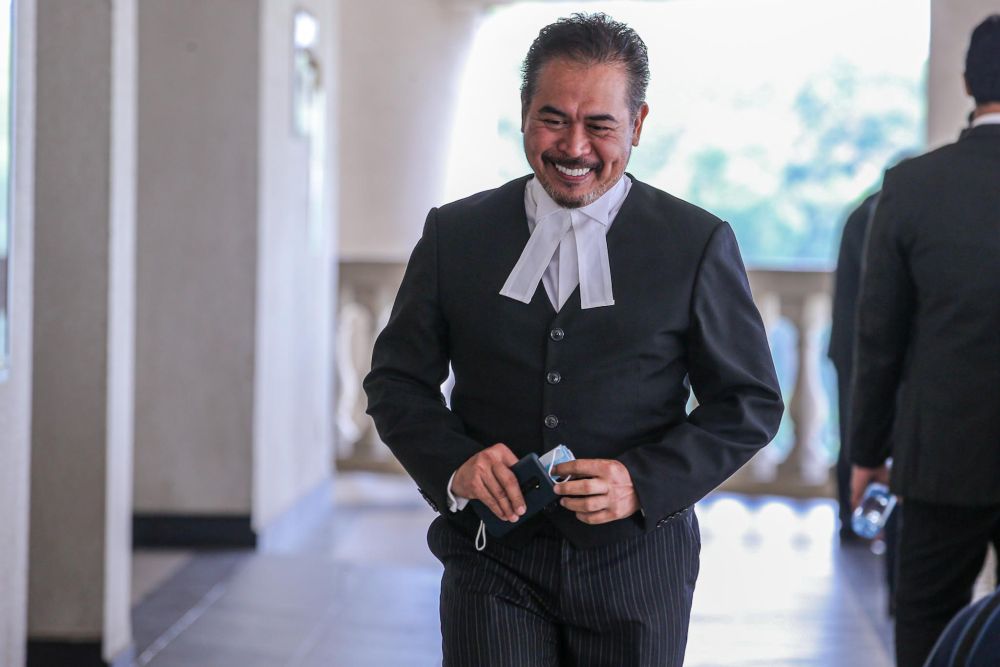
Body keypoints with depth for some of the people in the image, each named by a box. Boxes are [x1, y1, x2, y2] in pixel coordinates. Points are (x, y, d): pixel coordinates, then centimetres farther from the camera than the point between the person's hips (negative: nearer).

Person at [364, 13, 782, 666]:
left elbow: (749, 404, 1)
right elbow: (397, 381, 8)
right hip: (494, 562, 0)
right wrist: (453, 463, -12)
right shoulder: (455, 234, 4)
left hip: (634, 564, 0)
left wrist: (644, 482, -15)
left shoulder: (697, 244, -1)